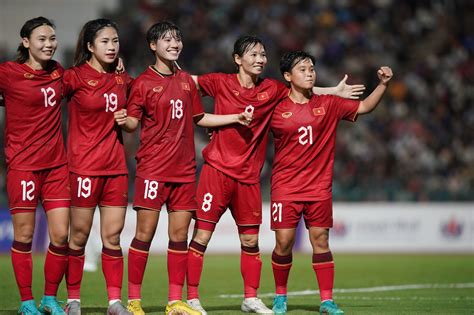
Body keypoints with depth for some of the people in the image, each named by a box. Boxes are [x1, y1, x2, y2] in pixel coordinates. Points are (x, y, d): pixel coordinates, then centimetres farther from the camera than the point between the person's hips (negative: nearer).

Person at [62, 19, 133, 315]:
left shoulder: (123, 79, 9)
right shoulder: (75, 77, -7)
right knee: (80, 235, 2)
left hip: (116, 166, 4)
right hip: (84, 166, -4)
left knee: (113, 236, 4)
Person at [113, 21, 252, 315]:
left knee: (180, 234, 5)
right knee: (145, 233, -5)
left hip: (184, 169, 5)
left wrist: (236, 118, 18)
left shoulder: (187, 81, 13)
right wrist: (125, 121, -27)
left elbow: (199, 117, 22)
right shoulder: (143, 82, -3)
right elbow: (134, 121, -4)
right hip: (153, 167, -5)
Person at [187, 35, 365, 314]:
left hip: (249, 176, 4)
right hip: (217, 169, -4)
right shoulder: (222, 83, -3)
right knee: (202, 235, -5)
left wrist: (335, 91, 20)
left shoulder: (272, 90, 6)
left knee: (250, 240, 9)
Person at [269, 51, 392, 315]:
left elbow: (364, 107, 3)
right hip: (285, 188, -1)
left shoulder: (328, 104, 4)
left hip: (319, 187, 2)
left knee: (321, 240, 0)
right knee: (284, 242, -3)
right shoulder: (277, 109, -1)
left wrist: (383, 84, -9)